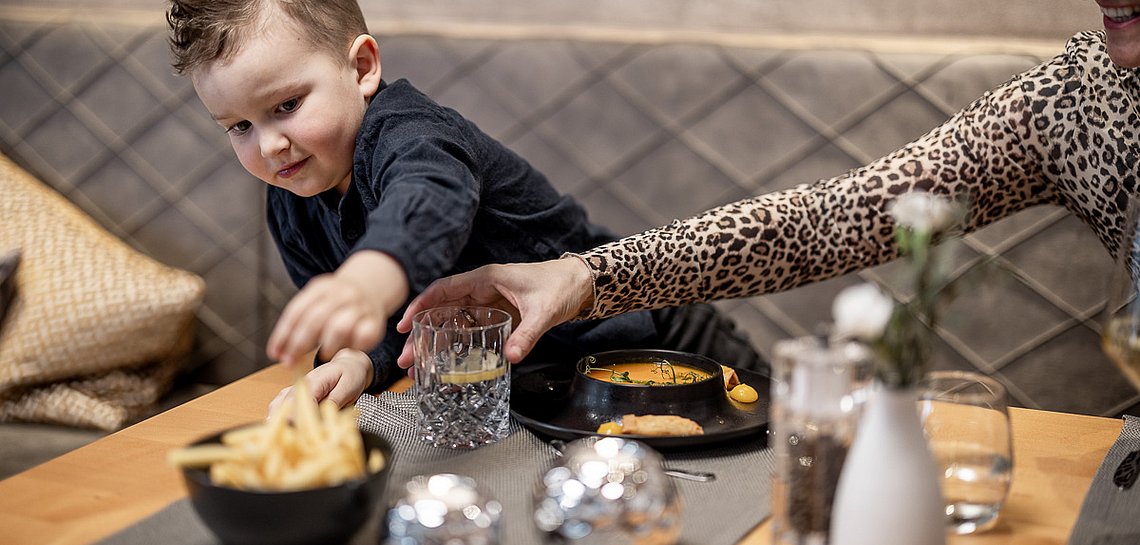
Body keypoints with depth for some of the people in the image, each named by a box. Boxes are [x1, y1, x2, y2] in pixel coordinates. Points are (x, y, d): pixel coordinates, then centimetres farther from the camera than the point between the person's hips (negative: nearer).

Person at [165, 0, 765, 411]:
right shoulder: (291, 209, -5)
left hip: (632, 338, -7)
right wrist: (359, 357, -28)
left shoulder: (406, 135, -30)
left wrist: (367, 283, -77)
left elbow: (430, 203, -55)